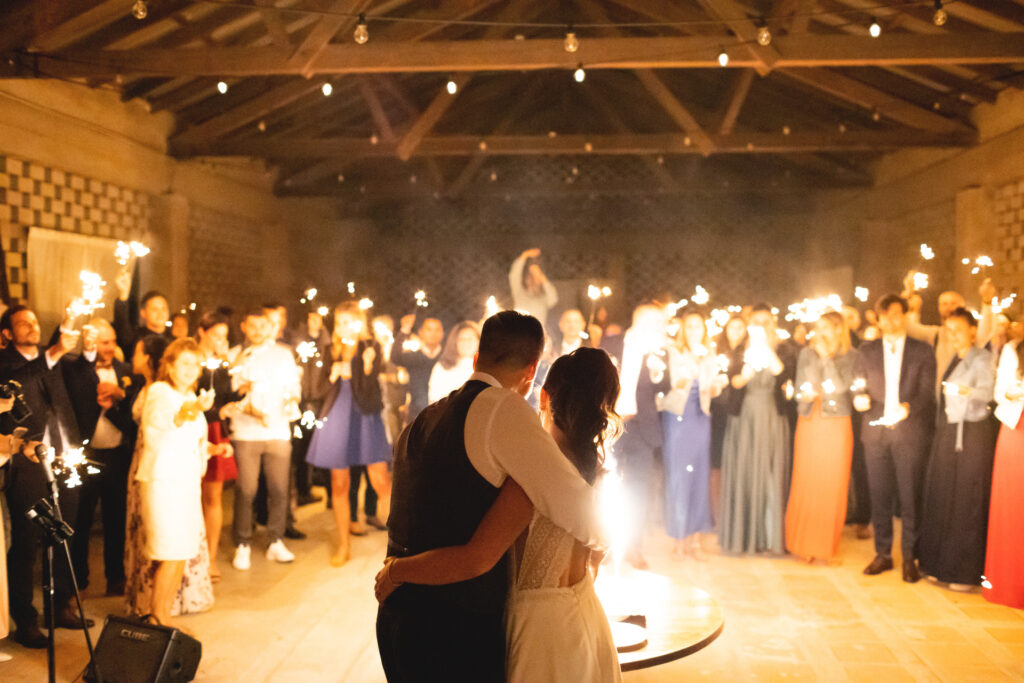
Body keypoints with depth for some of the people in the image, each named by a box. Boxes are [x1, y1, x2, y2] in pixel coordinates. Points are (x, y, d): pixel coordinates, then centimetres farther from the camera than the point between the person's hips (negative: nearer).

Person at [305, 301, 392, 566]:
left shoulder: (371, 348, -1)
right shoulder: (332, 351, 9)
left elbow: (367, 388, -10)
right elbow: (320, 389, 6)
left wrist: (367, 367, -28)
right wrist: (333, 374, -12)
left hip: (365, 417, -3)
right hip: (337, 418, 3)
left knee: (381, 482, -7)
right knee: (339, 485, 6)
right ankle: (343, 545, 19)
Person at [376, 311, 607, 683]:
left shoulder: (422, 421, 11)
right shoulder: (501, 407, -14)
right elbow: (574, 504, -19)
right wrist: (598, 540, 2)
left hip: (398, 614, 8)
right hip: (457, 629, -8)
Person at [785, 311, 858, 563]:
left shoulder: (850, 356, 0)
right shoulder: (807, 353, 7)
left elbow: (841, 387, -13)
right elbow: (801, 389, 5)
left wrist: (826, 357, -12)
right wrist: (805, 395, -15)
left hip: (837, 425, -2)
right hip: (809, 424, 2)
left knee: (833, 486, 1)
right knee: (805, 484, 2)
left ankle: (828, 545, 12)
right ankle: (804, 543, 12)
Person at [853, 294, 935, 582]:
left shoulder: (923, 351, 5)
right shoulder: (867, 350, 13)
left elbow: (928, 393, 0)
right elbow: (860, 387, 13)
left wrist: (908, 407, -18)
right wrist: (860, 398, -10)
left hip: (909, 431, -2)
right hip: (876, 430, 2)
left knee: (909, 497, -1)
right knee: (879, 496, 7)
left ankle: (910, 557, 10)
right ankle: (883, 554, 18)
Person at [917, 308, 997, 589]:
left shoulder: (982, 358, -6)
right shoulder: (952, 360, 17)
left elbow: (987, 391, -23)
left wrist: (967, 391, -41)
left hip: (973, 434, -7)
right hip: (946, 433, 7)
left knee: (967, 501, -4)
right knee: (941, 498, 6)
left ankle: (966, 571, 3)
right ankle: (940, 564, 15)